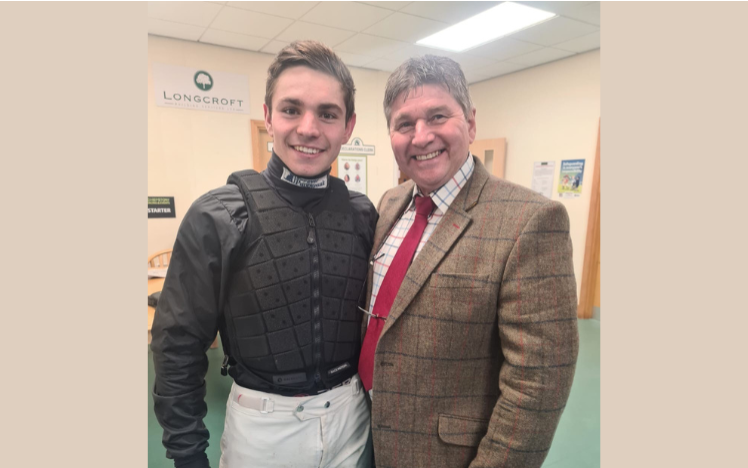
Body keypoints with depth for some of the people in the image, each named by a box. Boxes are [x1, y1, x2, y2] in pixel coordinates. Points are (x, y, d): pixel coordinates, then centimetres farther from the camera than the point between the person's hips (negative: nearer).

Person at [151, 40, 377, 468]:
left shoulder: (363, 215, -5)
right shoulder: (216, 219, -14)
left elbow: (374, 320, 5)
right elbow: (179, 347, -8)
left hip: (351, 414, 3)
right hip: (263, 422, -2)